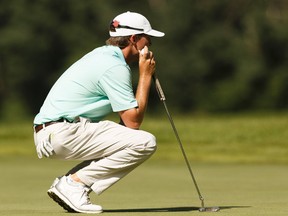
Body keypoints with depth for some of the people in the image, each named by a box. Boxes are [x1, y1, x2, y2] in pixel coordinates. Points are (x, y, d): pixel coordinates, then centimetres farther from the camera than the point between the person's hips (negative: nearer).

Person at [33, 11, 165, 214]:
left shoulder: (101, 55, 20)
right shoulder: (115, 66, -11)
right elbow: (133, 121, -11)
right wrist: (146, 75, -4)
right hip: (63, 132, -10)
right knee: (145, 142, -15)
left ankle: (66, 184, 7)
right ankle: (74, 182, -11)